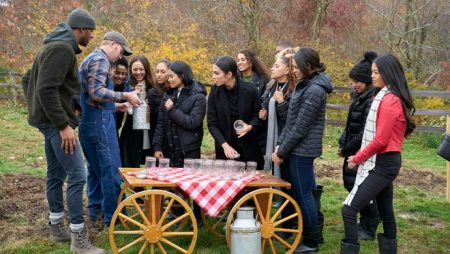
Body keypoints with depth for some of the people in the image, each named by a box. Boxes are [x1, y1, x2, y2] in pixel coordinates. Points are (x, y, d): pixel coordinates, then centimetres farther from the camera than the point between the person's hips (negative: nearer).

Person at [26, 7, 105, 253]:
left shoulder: (57, 46, 16)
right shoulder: (62, 49, -17)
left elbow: (38, 83, 20)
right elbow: (46, 89, -24)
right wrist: (63, 125, -24)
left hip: (50, 121, 11)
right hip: (55, 122, -11)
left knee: (56, 174, 15)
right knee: (77, 175, -10)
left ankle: (57, 228, 26)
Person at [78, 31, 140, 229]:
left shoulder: (89, 59, 21)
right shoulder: (100, 60, -11)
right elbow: (96, 92, -24)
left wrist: (115, 106, 20)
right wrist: (125, 96, -19)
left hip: (88, 121, 11)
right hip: (99, 122, -11)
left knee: (95, 168, 16)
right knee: (111, 169, -7)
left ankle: (95, 210, 23)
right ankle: (112, 216, -3)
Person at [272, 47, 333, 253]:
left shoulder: (314, 91, -19)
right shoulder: (305, 85, 12)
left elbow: (300, 127, -19)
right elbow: (290, 121, 14)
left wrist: (281, 152, -13)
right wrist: (279, 144, 7)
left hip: (302, 150, -9)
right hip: (299, 149, 9)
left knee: (303, 195, 0)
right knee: (307, 193, 16)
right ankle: (312, 234, 27)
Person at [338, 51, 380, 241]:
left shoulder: (373, 100, -20)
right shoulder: (359, 97, 10)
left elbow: (365, 133, -22)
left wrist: (347, 149, -13)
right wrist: (343, 144, 5)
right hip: (354, 151, 10)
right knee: (351, 184, 16)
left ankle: (369, 230, 16)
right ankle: (364, 224, 32)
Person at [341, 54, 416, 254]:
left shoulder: (388, 100, -17)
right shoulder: (390, 98, 14)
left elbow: (380, 140, -19)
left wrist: (357, 158, -9)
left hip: (382, 164, -10)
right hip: (385, 162, 10)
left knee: (349, 210, -12)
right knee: (385, 212, 15)